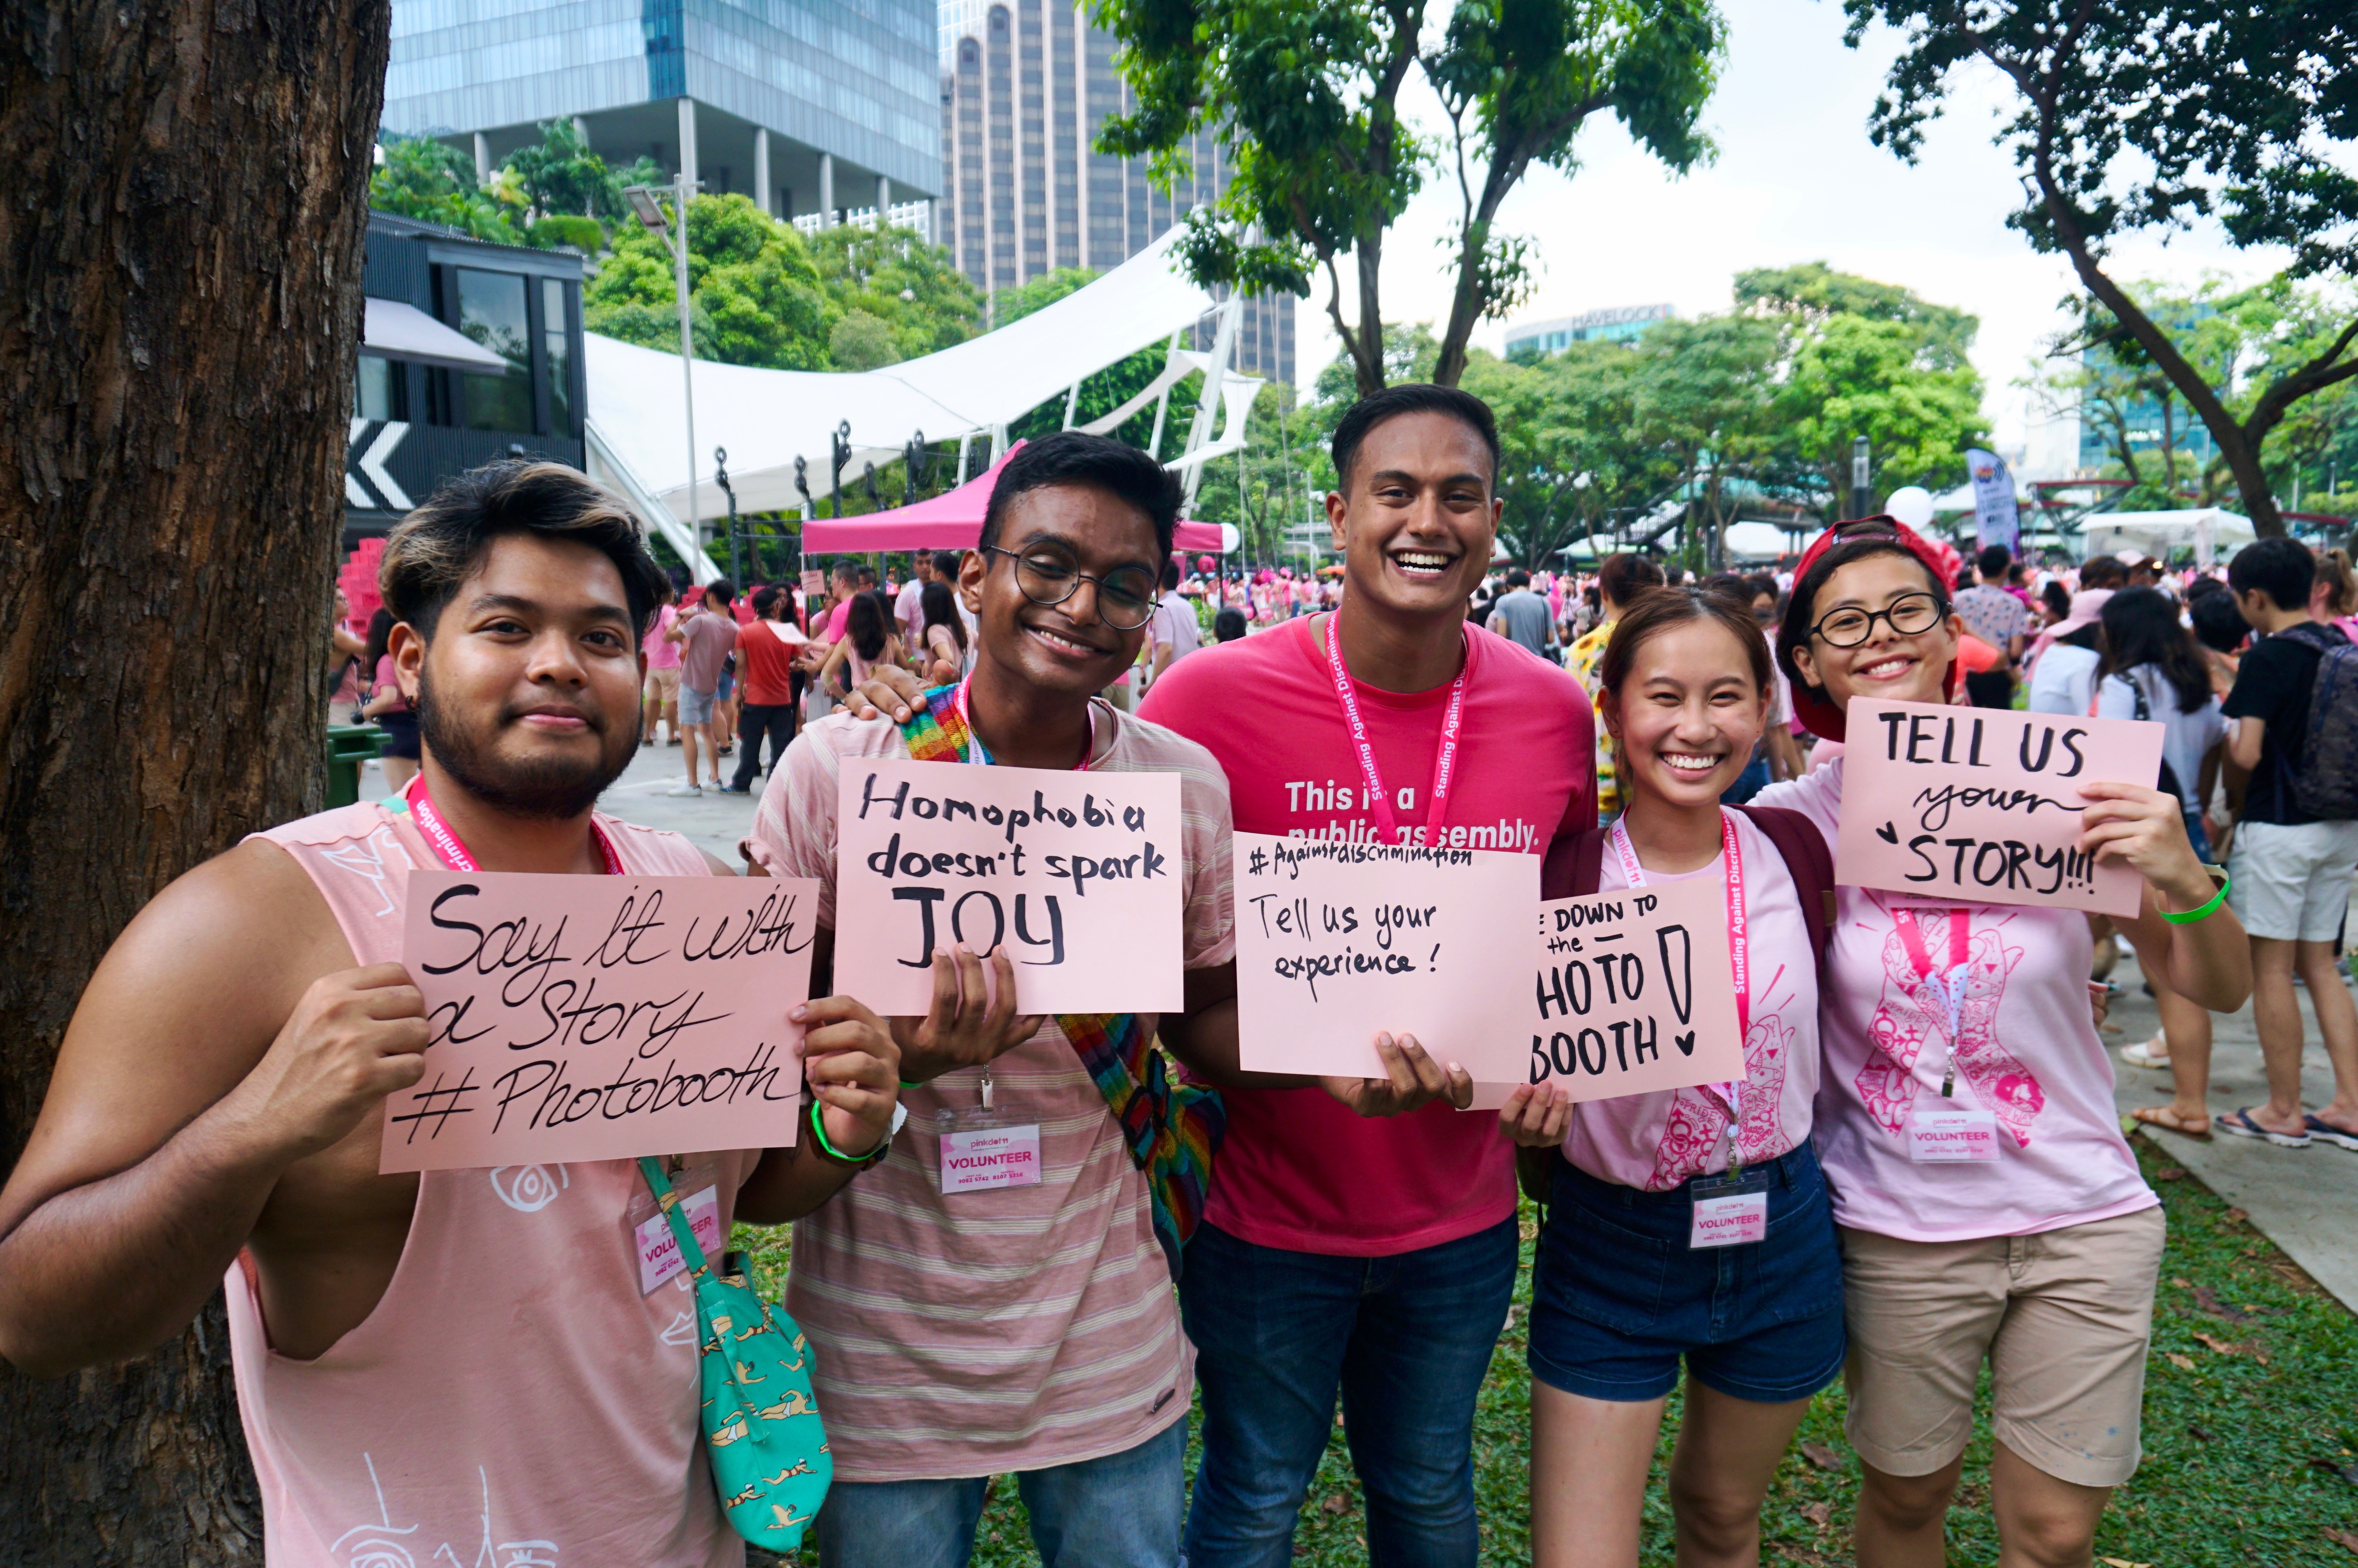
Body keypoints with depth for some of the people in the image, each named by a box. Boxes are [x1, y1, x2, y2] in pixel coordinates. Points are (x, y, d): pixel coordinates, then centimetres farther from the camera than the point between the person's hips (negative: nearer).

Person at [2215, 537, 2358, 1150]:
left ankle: (2284, 1112, 9)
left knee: (2271, 967, 2)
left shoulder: (2267, 657, -16)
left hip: (2280, 828, -8)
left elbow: (2247, 754, -21)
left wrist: (2220, 741, -2)